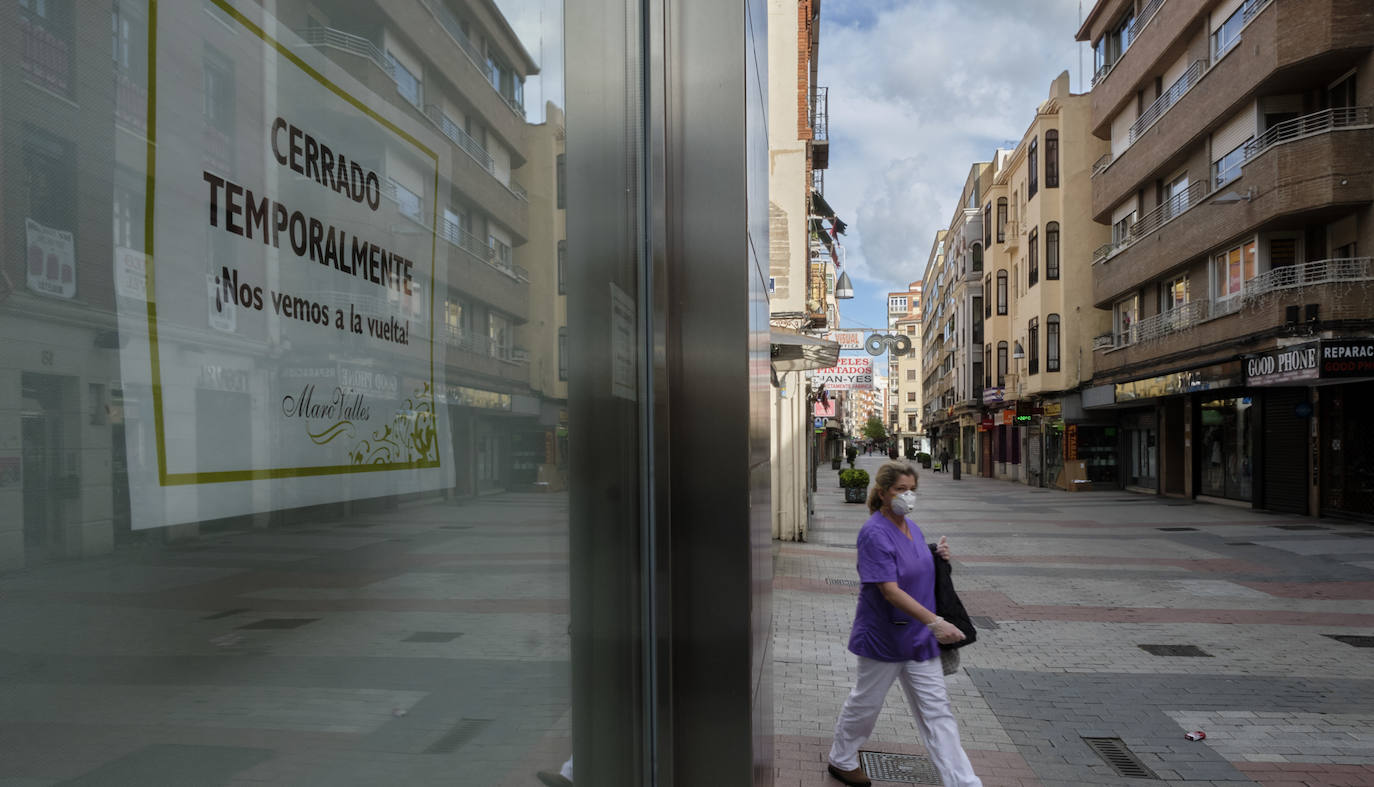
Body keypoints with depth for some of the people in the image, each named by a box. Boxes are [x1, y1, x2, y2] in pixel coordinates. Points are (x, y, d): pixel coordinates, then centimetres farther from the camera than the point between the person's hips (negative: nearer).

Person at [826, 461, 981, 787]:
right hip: (883, 635, -7)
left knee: (936, 711, 8)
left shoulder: (913, 528, 5)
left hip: (919, 637, 7)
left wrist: (939, 558, -2)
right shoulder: (874, 533, -20)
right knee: (866, 702, 13)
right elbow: (889, 590, -27)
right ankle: (841, 761, 36)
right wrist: (935, 621, -33)